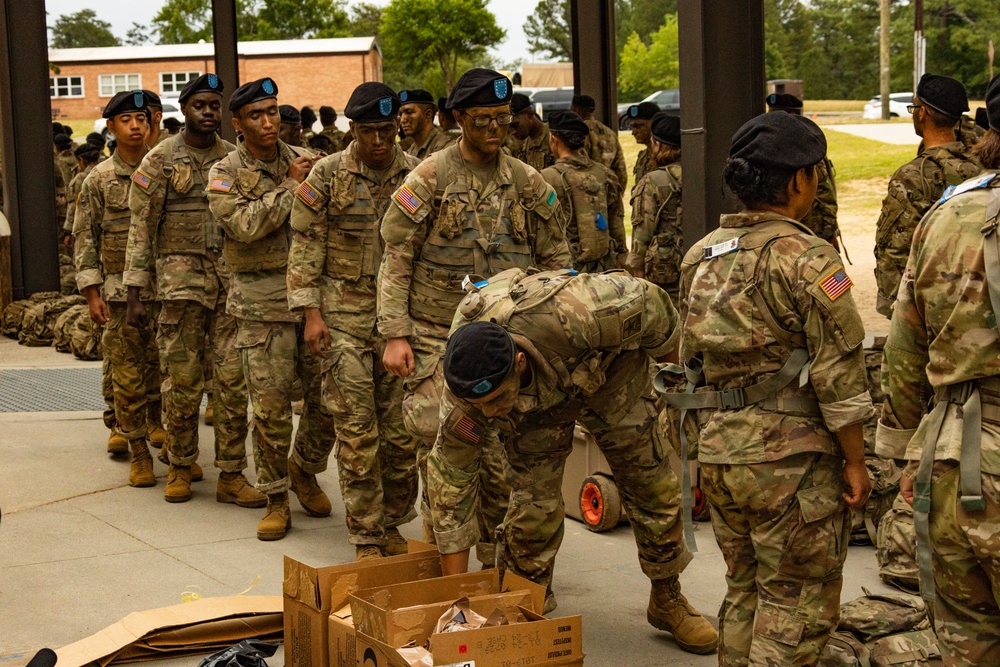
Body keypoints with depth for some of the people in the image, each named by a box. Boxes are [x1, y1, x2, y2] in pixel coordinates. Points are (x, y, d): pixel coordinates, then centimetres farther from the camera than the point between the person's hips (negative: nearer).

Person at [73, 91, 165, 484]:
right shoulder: (99, 179, 1)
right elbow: (84, 238, 2)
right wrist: (91, 293, -5)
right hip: (120, 289, -1)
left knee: (162, 367, 7)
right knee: (127, 374, 0)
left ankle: (156, 423, 29)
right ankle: (138, 452, 7)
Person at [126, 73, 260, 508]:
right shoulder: (160, 161, -1)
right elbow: (141, 228, -2)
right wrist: (134, 294, -8)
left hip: (231, 280, 3)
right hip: (181, 279, -3)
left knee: (232, 380, 0)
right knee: (183, 381, 2)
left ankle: (231, 476, 7)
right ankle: (181, 467, 20)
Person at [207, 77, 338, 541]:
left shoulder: (305, 162, 11)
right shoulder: (224, 174, 1)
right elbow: (246, 225, -16)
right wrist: (289, 185, -11)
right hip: (263, 303, -3)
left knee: (327, 398, 5)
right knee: (270, 406, -4)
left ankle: (304, 469, 31)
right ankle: (275, 498, 11)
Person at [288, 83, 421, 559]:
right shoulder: (328, 176, -1)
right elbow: (305, 247, 0)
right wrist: (311, 313, -7)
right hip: (344, 317, -2)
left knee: (402, 430, 5)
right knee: (357, 430, -2)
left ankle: (392, 524, 22)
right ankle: (366, 538, 6)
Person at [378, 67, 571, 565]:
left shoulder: (527, 183, 8)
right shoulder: (429, 179, -3)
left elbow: (555, 259, 15)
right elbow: (396, 260, -4)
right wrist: (395, 334, -11)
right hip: (437, 337, -3)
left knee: (503, 452, 5)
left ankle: (498, 560, 20)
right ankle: (443, 558, 8)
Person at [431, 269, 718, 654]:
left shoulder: (573, 316, -48)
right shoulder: (465, 393, -35)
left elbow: (645, 300, -28)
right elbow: (450, 482, -24)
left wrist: (671, 356, -7)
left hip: (608, 368, 0)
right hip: (532, 396, 1)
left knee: (651, 485, 3)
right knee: (534, 502, -12)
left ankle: (668, 602, 23)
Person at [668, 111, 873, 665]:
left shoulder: (701, 257, 8)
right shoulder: (807, 259, -14)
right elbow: (838, 376, -15)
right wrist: (855, 462, -7)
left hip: (717, 451, 7)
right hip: (790, 458, -7)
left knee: (745, 594, 20)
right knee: (797, 606, 4)